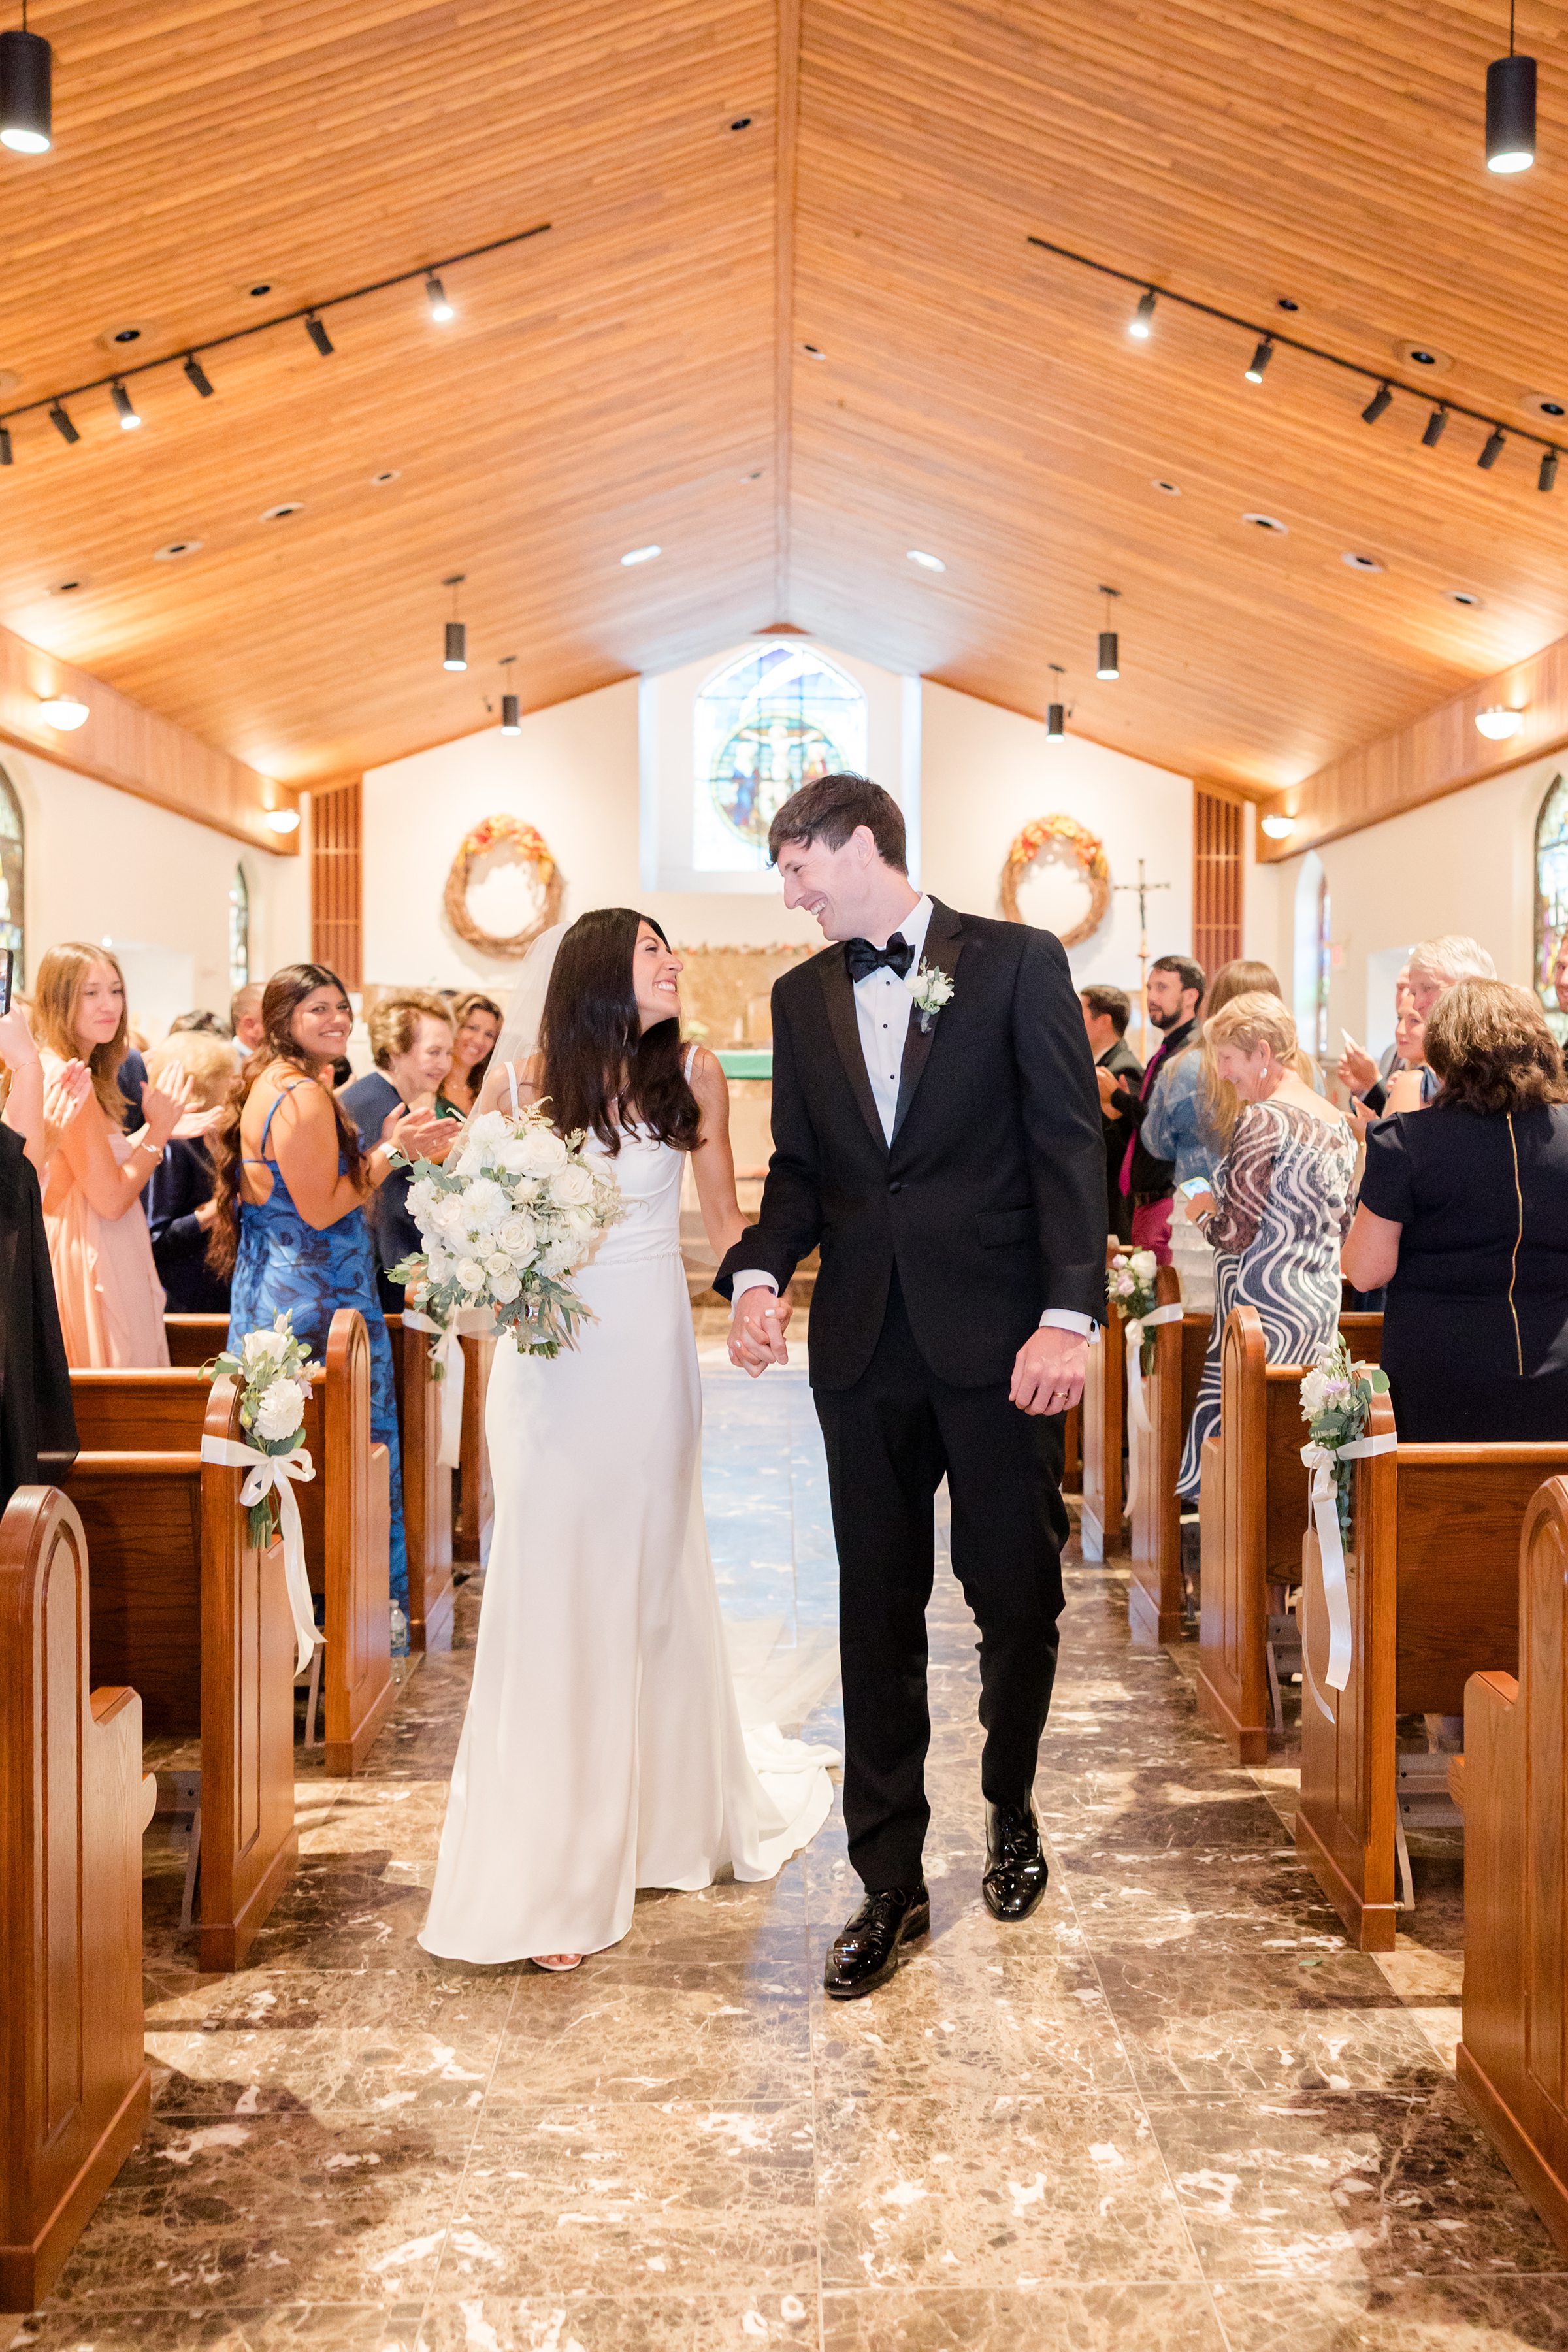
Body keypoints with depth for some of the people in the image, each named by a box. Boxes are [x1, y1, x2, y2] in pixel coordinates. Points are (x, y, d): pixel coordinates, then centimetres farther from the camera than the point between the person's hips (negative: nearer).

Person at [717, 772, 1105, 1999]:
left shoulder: (1018, 962, -1)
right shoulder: (801, 998, 13)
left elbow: (1070, 1143, -6)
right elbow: (799, 1168, 13)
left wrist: (1070, 1313, -15)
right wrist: (761, 1271, -7)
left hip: (997, 1339, -3)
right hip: (864, 1344, 4)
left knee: (1019, 1595, 8)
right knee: (878, 1612, 7)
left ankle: (1012, 1813, 35)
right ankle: (890, 1882, 18)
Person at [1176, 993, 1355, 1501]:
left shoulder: (1262, 1120, -15)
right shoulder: (1338, 1123, 10)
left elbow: (1237, 1233, -17)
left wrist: (1203, 1210, 4)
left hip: (1264, 1309, -9)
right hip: (1323, 1306, 9)